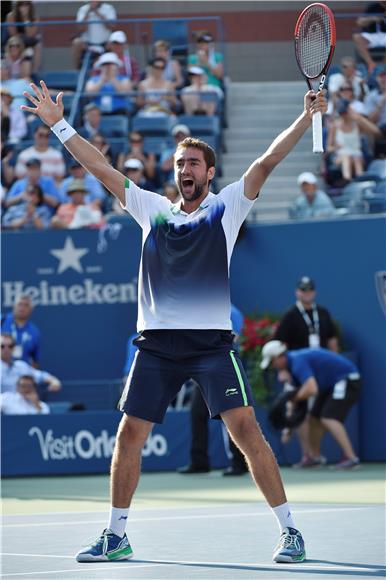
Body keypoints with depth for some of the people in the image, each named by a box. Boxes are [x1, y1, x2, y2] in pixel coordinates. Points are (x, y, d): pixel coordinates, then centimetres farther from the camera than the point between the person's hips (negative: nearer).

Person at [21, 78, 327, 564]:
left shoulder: (226, 208, 6)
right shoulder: (151, 209, 14)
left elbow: (266, 162, -3)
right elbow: (101, 168, 17)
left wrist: (306, 117, -11)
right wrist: (58, 124, 16)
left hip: (211, 341, -3)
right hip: (156, 341, 4)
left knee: (244, 428, -13)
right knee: (129, 434, 2)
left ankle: (289, 531, -8)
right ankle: (115, 537, 15)